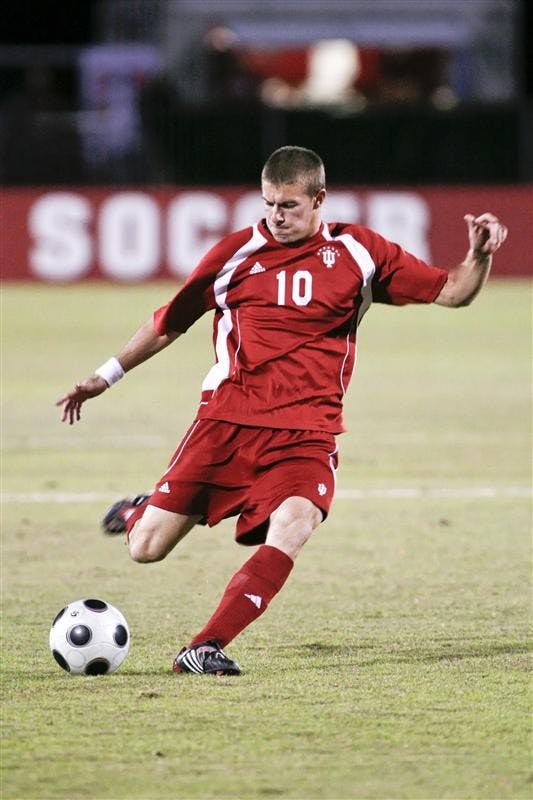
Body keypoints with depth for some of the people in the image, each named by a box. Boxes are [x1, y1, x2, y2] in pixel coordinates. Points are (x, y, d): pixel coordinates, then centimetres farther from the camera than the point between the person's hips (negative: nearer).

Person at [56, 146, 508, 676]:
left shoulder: (357, 252, 6)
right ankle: (139, 513, 37)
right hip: (226, 420, 0)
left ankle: (204, 648, -26)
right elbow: (171, 321, 18)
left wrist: (479, 256, -13)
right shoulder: (237, 253, 5)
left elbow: (452, 292, 8)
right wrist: (106, 375, 23)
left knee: (293, 526, -30)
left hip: (305, 433, 0)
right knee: (145, 549, -2)